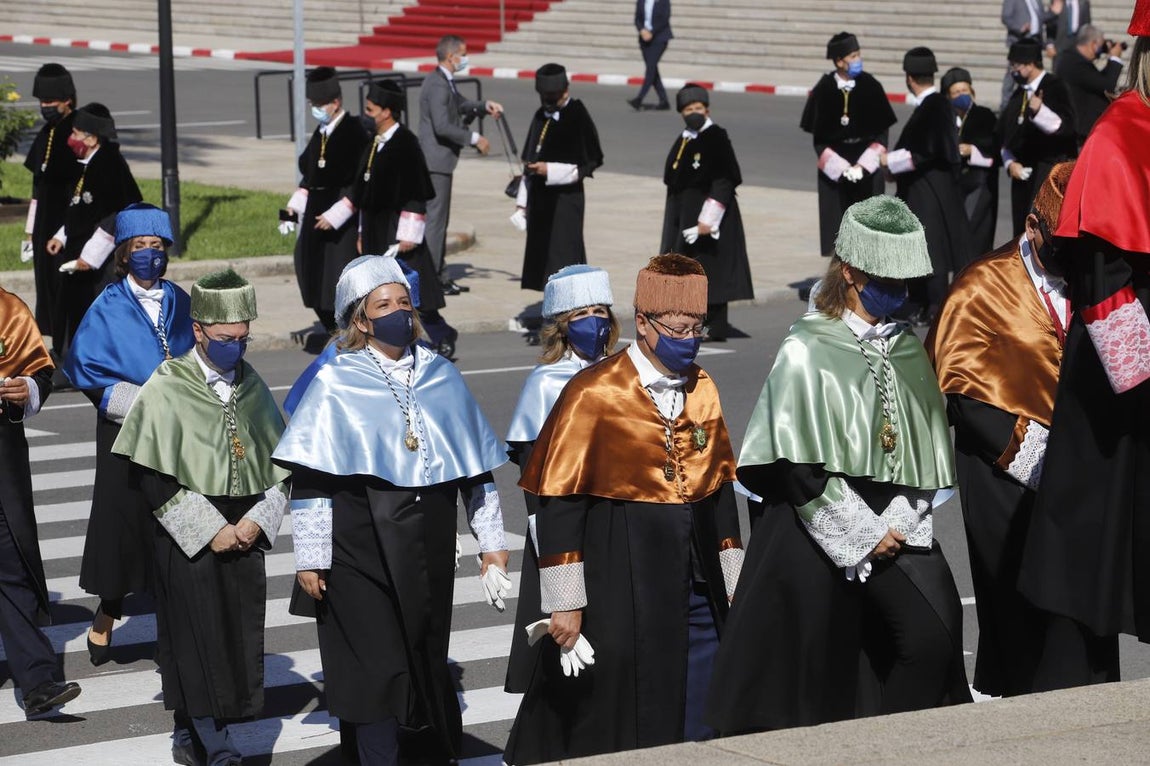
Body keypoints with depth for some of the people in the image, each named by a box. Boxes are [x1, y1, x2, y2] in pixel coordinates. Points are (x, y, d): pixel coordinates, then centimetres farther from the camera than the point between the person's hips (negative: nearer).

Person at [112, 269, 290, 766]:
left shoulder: (252, 388, 7)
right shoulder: (166, 389, -8)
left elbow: (283, 463, 11)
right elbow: (153, 478, -11)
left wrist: (258, 521, -4)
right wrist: (210, 530, -13)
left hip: (244, 535, 5)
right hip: (187, 539, -5)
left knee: (239, 639, 4)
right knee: (198, 638, -7)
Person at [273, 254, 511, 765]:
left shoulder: (442, 378, 8)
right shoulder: (336, 384, -4)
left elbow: (477, 467, 14)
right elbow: (308, 479, -6)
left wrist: (491, 544, 12)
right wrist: (311, 560, -10)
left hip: (428, 553, 4)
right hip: (361, 553, -4)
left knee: (427, 662, 10)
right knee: (379, 670, -3)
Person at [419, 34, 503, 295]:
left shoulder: (446, 82, 14)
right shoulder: (437, 85, -18)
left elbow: (461, 105, 29)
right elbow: (443, 126, -25)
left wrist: (485, 106, 11)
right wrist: (474, 138, -18)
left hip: (440, 159, 11)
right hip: (436, 159, -11)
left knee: (439, 217, 14)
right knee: (435, 217, -7)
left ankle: (436, 274, 20)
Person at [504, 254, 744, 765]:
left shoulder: (703, 391, 8)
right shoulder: (593, 395, -11)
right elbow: (558, 502, -11)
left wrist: (733, 582, 14)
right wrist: (565, 603, -14)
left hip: (696, 588, 6)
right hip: (618, 592, -5)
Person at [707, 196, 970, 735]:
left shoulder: (908, 351, 11)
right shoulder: (806, 351, -4)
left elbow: (926, 450, 9)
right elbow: (801, 467, -9)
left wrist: (897, 525, -6)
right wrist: (865, 534, -10)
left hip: (896, 526, 4)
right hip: (817, 531, -4)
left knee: (933, 634, -12)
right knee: (821, 663, -2)